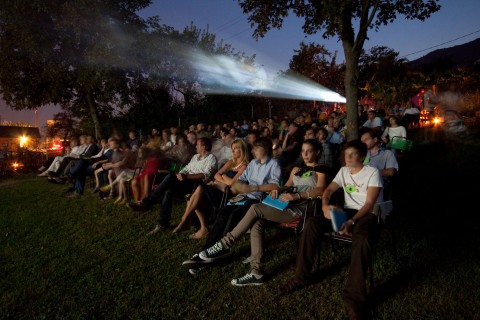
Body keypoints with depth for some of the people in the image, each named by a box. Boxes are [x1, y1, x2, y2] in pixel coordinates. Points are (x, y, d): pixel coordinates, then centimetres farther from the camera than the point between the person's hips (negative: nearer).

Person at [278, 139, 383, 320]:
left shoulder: (373, 172, -6)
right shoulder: (343, 171, 12)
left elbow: (369, 204, -15)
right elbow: (328, 190, 8)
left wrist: (352, 221, -30)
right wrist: (325, 206, -17)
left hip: (368, 214, -5)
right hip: (347, 211, 5)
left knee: (362, 240, -41)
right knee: (312, 223, -18)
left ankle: (354, 297, -35)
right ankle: (302, 276, -10)